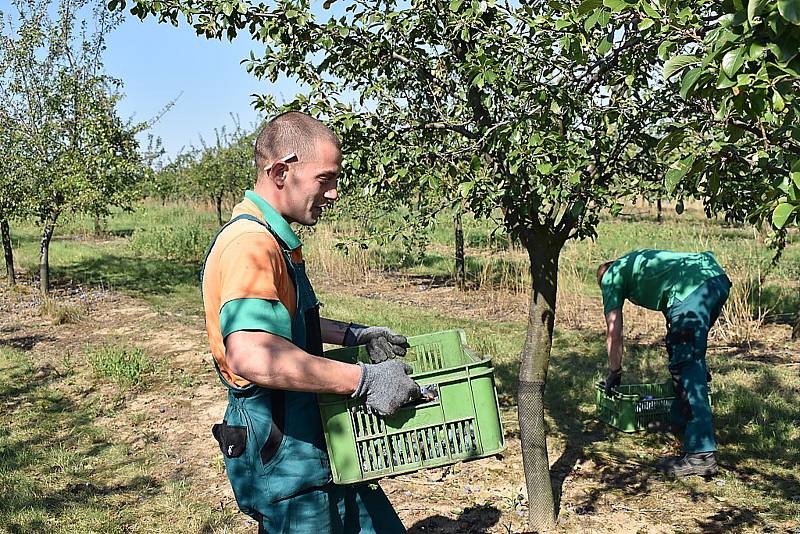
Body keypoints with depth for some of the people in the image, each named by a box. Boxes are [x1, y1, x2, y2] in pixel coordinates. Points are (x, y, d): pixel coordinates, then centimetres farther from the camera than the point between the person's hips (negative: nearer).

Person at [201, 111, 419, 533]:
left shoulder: (272, 240, 12)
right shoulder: (251, 244, -24)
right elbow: (252, 355, -38)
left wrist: (352, 335, 15)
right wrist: (363, 380, -32)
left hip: (313, 445, 10)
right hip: (283, 461, -10)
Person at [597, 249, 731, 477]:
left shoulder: (611, 276, 20)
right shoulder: (637, 260, 40)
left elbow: (614, 332, 19)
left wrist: (614, 373, 31)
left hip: (692, 288, -8)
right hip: (719, 278, 9)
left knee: (687, 367, -7)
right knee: (687, 353, 24)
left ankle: (701, 454, -10)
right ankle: (680, 421, 35)